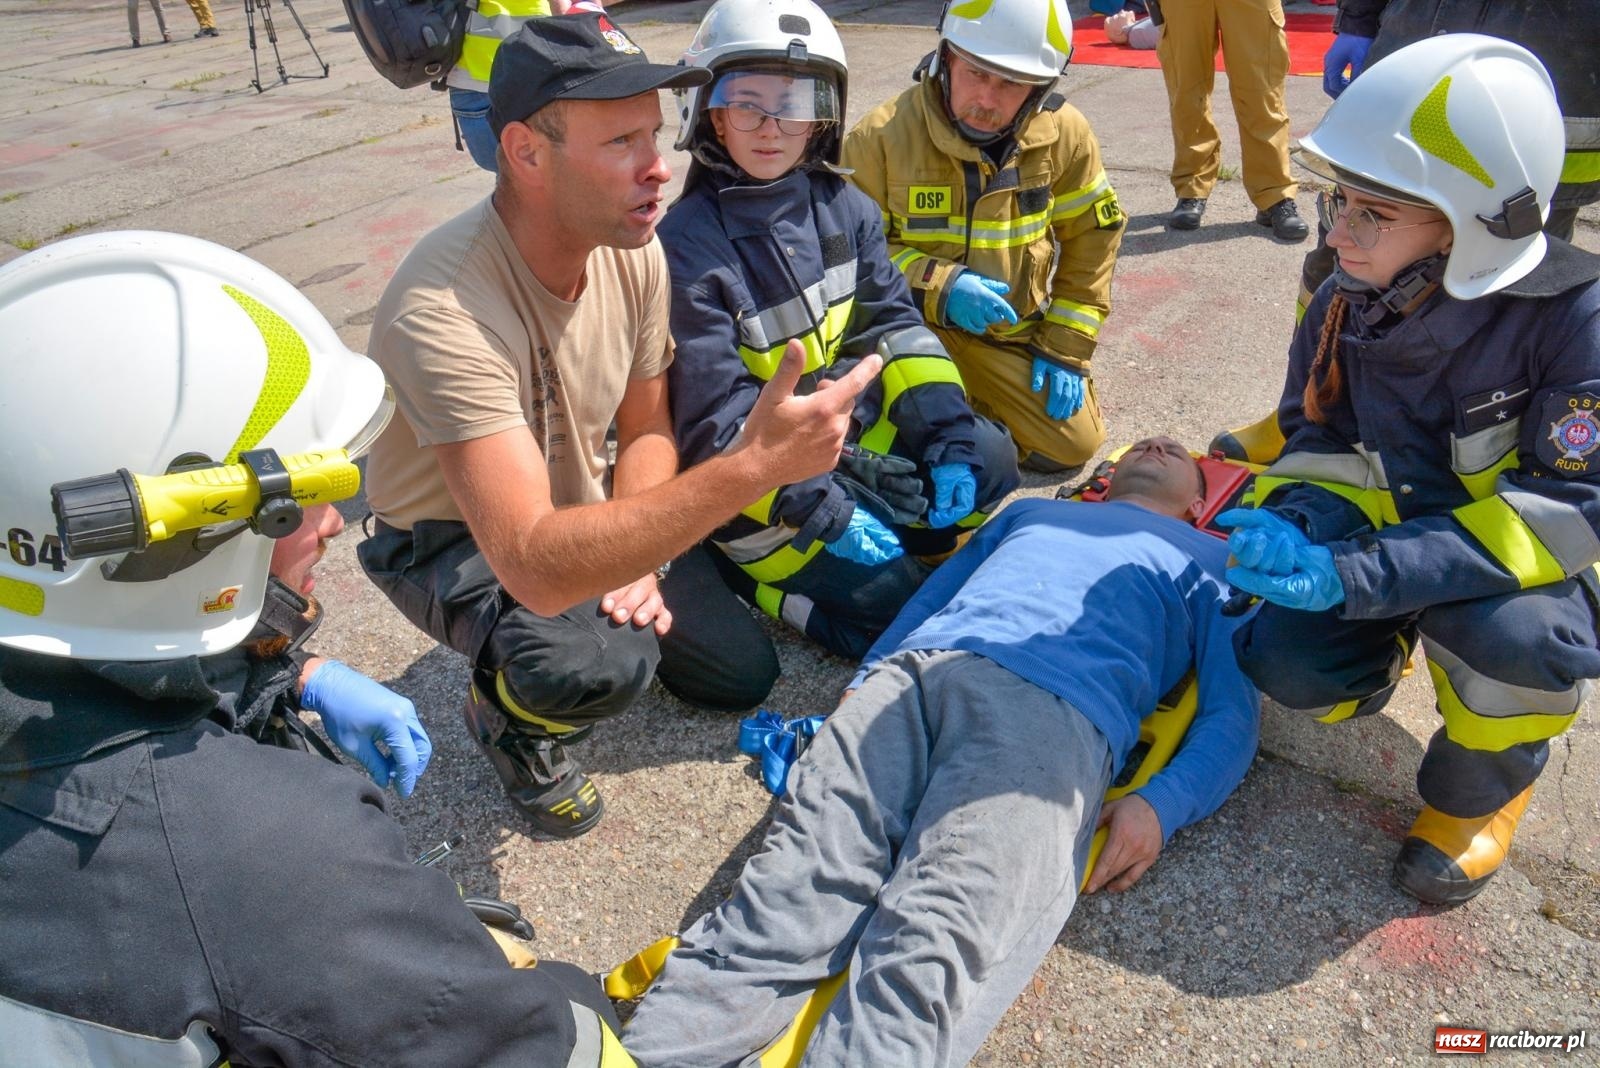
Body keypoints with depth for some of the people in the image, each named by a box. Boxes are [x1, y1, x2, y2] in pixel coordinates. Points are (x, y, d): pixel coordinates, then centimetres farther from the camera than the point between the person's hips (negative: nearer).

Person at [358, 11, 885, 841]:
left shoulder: (635, 252, -14)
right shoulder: (445, 312, -37)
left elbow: (645, 427, 1)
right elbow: (535, 566, -45)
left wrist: (636, 555, -16)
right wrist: (751, 467, -52)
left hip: (581, 511, 6)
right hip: (453, 541, -6)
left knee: (743, 673, 3)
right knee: (602, 664, -36)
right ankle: (505, 710, 0)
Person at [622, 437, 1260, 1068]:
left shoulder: (1208, 560, 32)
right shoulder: (1027, 511, 42)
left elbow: (1232, 716, 18)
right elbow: (919, 608, 34)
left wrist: (1159, 805, -4)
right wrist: (853, 701, 14)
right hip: (908, 677, 3)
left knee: (927, 958, -29)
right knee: (778, 909, -21)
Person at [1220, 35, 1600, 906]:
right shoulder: (1347, 300, -10)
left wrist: (1350, 577, -40)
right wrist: (1292, 530, -21)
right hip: (1401, 529, 4)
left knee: (1503, 630, -37)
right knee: (1287, 663, -22)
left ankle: (1481, 788, -3)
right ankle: (1387, 651, 16)